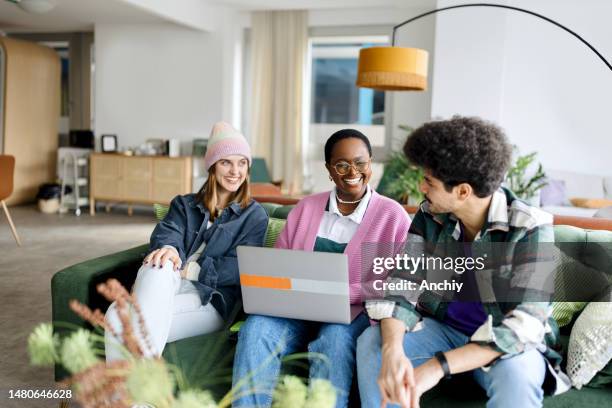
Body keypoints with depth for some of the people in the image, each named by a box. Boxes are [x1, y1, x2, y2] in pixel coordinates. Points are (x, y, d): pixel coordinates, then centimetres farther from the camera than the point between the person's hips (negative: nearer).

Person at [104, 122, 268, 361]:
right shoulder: (184, 205, 24)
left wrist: (186, 268, -11)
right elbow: (167, 232, 2)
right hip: (166, 287, 3)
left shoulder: (254, 215, 15)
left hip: (212, 299, -3)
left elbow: (240, 268, 0)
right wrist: (168, 249, -24)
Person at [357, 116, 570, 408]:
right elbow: (399, 288, -10)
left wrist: (437, 367, -38)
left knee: (516, 374, -37)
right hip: (444, 328, 4)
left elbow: (522, 324, -27)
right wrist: (392, 350, -33)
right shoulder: (431, 216, -7)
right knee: (372, 342, -22)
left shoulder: (530, 229, -20)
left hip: (507, 343, -3)